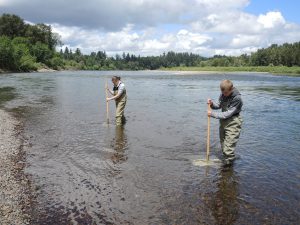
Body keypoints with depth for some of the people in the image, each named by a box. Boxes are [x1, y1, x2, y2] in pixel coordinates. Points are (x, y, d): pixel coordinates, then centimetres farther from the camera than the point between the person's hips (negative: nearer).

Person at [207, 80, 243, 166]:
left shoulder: (237, 98, -22)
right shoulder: (223, 94, -1)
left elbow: (228, 114, -23)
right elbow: (219, 105, 11)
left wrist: (213, 114, -21)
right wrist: (212, 104, -11)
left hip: (233, 124, -8)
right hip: (223, 121, 8)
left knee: (228, 148, -9)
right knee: (223, 146, 18)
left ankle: (228, 165, 5)